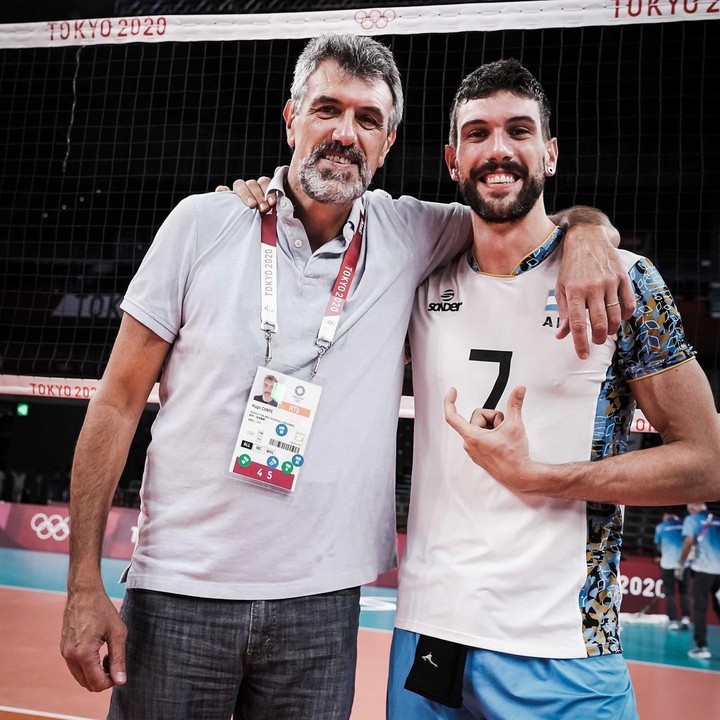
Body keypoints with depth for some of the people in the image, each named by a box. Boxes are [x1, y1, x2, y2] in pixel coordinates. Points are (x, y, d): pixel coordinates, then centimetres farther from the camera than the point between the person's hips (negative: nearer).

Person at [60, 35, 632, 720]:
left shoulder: (406, 237, 0)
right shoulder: (206, 222, -4)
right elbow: (118, 402, -2)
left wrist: (585, 235, -12)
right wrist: (84, 584, -6)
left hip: (322, 603, 1)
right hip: (179, 590, -1)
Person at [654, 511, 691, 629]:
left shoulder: (660, 526, 3)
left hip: (668, 563, -2)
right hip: (685, 563, 2)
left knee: (669, 593, 5)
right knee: (684, 592, 11)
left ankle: (673, 620, -1)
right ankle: (685, 618, 0)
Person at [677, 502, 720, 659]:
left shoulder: (691, 519, 1)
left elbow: (689, 541, -11)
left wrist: (681, 564, -3)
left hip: (703, 568, -5)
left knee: (699, 608, 1)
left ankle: (701, 647, -2)